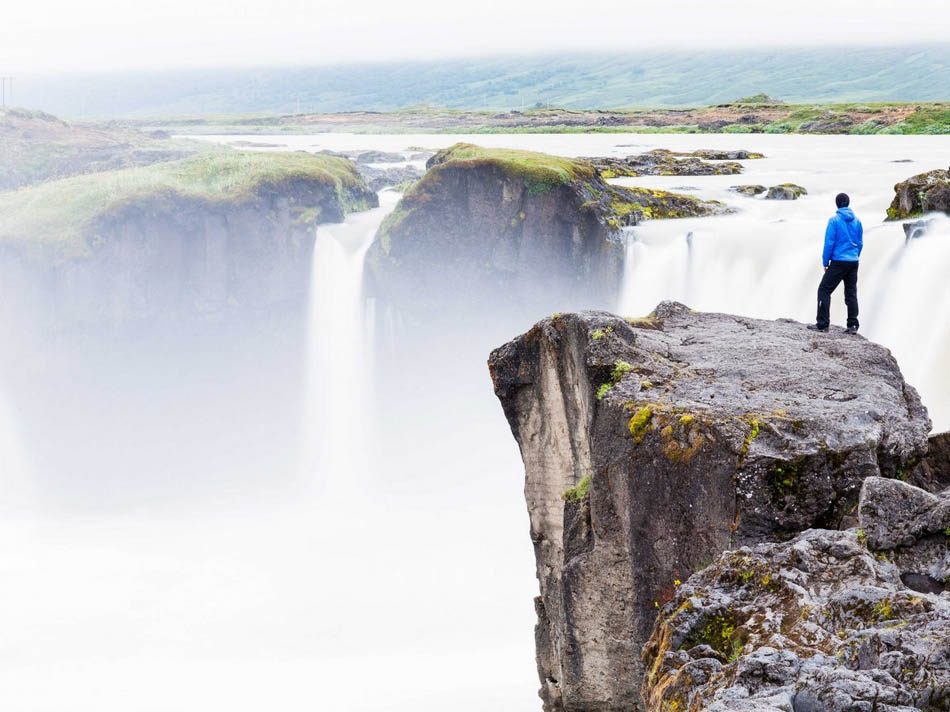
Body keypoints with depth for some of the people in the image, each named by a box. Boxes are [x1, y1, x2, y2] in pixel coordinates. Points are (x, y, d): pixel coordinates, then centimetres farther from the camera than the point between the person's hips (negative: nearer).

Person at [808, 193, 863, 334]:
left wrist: (825, 262, -4)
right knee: (851, 293, 10)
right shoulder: (857, 221, 8)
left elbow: (829, 242, -10)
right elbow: (860, 243, 13)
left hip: (838, 262, -6)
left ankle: (822, 324, -6)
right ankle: (853, 325, 8)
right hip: (853, 262, 6)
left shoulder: (834, 220, -9)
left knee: (824, 290, 0)